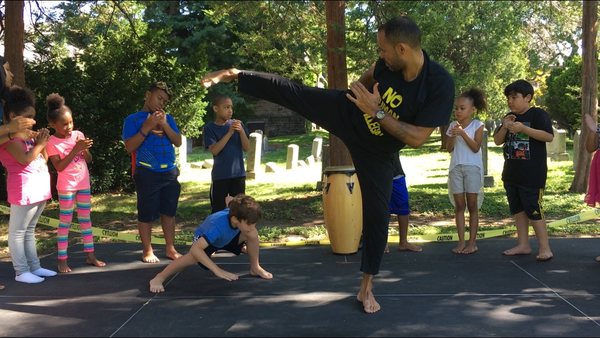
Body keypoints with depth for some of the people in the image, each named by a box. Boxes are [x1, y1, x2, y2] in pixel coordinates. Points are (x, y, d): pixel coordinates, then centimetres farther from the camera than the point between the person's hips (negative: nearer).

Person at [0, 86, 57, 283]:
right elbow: (25, 158, -22)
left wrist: (42, 143, 3)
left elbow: (43, 159, 19)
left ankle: (34, 266, 20)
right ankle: (21, 271, 1)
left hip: (39, 187, 9)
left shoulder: (28, 134, 16)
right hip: (24, 188, -9)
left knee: (29, 230, 15)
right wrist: (40, 144, -9)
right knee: (18, 231, -1)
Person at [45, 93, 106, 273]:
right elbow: (59, 167, -19)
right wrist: (75, 149, -24)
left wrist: (85, 150, -16)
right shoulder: (52, 142, -11)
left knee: (85, 219, 10)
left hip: (84, 184, 5)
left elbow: (89, 160, 6)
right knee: (65, 221, 0)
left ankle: (90, 255, 18)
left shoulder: (78, 135, 1)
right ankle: (62, 260, 6)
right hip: (66, 187, -5)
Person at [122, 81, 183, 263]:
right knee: (146, 213, 1)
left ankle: (170, 248, 18)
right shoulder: (133, 119, 1)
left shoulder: (167, 118, 13)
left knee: (169, 212, 9)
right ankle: (147, 250, 11)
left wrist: (165, 125, -8)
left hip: (170, 172, 4)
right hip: (147, 173, -4)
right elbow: (129, 147, -8)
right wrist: (147, 127, -15)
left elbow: (178, 142, 5)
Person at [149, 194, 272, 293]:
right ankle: (159, 278, -23)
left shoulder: (236, 214, -30)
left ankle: (255, 268, 2)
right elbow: (195, 249, -54)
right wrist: (217, 270, -57)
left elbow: (230, 200, -5)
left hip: (228, 238, 5)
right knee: (194, 256, -38)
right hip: (204, 238, -5)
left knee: (253, 235, -21)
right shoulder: (218, 226, -47)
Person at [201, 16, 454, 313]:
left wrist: (376, 112, -33)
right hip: (347, 113, 3)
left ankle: (366, 287, 18)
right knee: (290, 92, -3)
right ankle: (235, 76, 21)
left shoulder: (440, 85, -31)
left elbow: (417, 138, -31)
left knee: (377, 214, 1)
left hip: (376, 152, -2)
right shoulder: (388, 62, -18)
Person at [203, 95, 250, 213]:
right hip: (220, 176, -2)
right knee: (218, 210, 1)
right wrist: (230, 133, -20)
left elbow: (246, 148, 0)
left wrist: (241, 131, -17)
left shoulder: (237, 124, 3)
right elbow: (214, 150, -15)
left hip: (238, 174, 2)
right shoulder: (209, 128, -3)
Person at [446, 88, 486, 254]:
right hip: (456, 168, 3)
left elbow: (476, 147, -10)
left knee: (472, 205, 0)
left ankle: (472, 242, 4)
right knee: (459, 205, 3)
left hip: (472, 168, -3)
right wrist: (453, 136, -11)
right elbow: (449, 149, 5)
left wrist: (463, 134, -19)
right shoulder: (453, 125, 8)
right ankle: (461, 241, 5)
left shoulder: (477, 125, -1)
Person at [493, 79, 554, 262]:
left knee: (533, 210, -7)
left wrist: (523, 128, -24)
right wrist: (504, 128, -8)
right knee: (518, 209, 11)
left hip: (532, 174, -8)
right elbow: (497, 141, 12)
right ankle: (523, 244, 20)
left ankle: (545, 248, 1)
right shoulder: (509, 117, 13)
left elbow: (549, 136, -19)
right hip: (511, 173, 8)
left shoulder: (538, 114, -8)